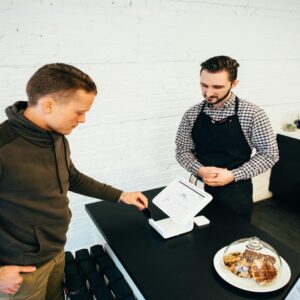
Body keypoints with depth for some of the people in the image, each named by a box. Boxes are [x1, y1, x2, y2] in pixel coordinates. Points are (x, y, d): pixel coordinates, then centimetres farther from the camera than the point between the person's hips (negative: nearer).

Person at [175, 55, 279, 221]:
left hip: (236, 192, -2)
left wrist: (233, 175, -19)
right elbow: (183, 151, 2)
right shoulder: (192, 114, -4)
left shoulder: (252, 114, -13)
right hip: (199, 188, 3)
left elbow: (269, 153, -8)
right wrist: (199, 170, -19)